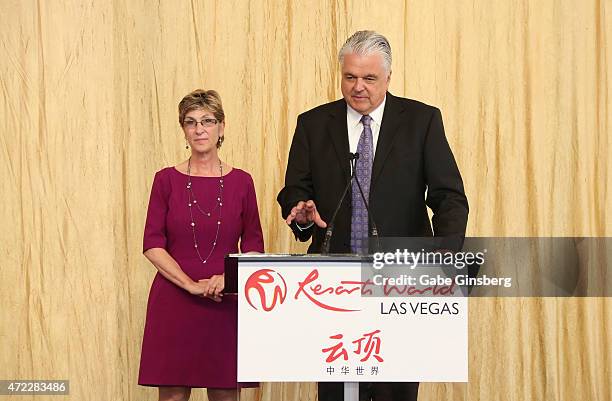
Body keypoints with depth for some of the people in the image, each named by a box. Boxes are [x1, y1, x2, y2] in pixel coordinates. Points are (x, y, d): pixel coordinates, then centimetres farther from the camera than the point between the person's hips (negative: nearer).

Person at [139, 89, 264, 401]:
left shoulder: (240, 182, 5)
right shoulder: (167, 180, 3)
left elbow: (253, 246, 7)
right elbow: (152, 245, -2)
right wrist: (191, 284, -14)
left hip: (225, 302, 1)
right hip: (174, 301, -1)